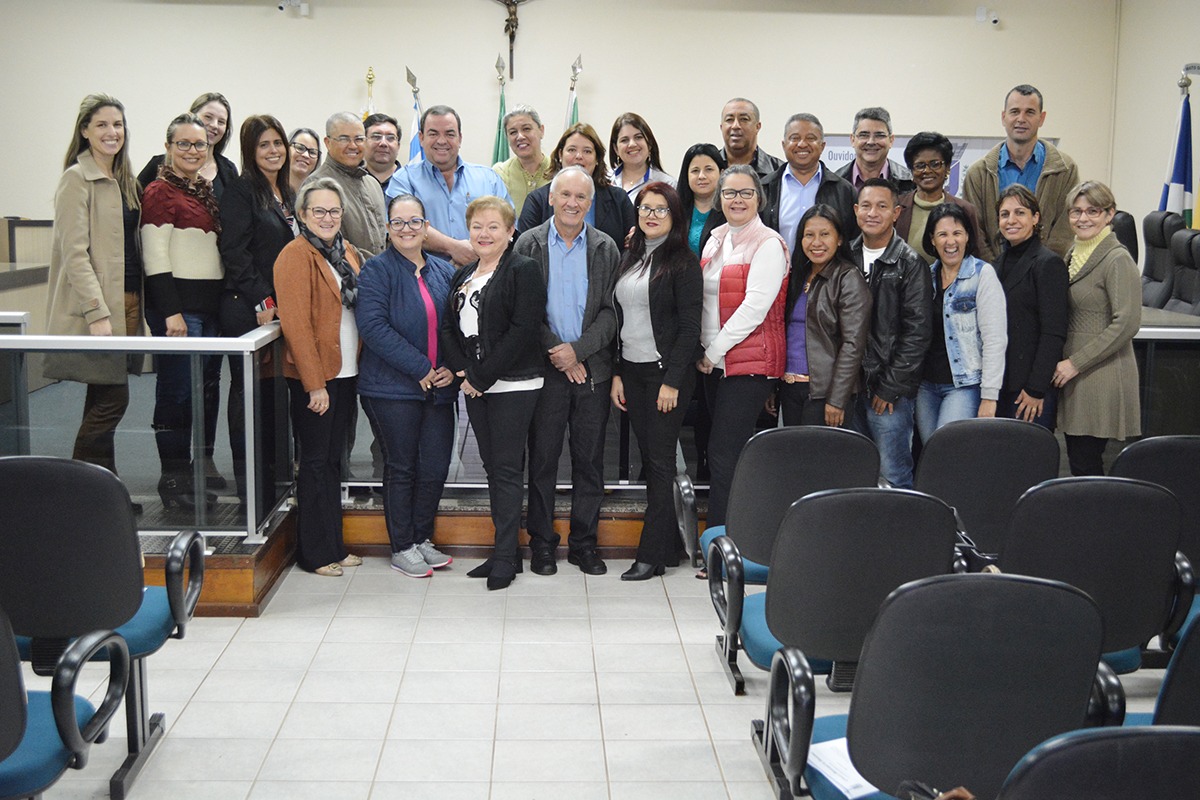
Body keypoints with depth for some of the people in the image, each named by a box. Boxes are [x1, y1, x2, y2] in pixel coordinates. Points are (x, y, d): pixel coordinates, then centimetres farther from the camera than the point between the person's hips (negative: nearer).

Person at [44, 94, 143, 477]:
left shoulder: (125, 181, 16)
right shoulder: (77, 179, -8)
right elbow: (74, 253, -15)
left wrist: (137, 307, 13)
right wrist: (97, 312, -21)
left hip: (127, 302, 8)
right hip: (96, 306, -8)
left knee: (105, 402, 10)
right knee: (112, 399, -9)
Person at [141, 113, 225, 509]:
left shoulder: (206, 191, 17)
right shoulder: (159, 192, -6)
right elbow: (155, 257, -12)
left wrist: (226, 299, 16)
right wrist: (171, 312, -18)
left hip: (211, 302, 8)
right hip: (178, 302, -8)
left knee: (209, 386, 11)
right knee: (178, 389, -5)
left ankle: (203, 465, 21)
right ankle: (174, 477, 3)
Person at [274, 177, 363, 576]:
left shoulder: (348, 253, 13)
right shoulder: (297, 255, -11)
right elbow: (295, 323, -17)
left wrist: (359, 367, 8)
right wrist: (315, 383, -19)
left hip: (345, 372, 7)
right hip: (313, 377, -7)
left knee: (333, 459, 14)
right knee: (316, 461, 1)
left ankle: (334, 546, 23)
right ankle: (316, 553, 10)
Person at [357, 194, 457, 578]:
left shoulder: (445, 272, 12)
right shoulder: (377, 270, -6)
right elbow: (373, 326, -17)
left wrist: (453, 367, -3)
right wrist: (421, 368, -18)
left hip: (439, 388, 5)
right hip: (393, 388, -5)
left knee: (436, 468, 7)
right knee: (401, 468, 3)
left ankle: (422, 538, 25)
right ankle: (402, 547, 16)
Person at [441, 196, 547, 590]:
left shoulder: (524, 270, -8)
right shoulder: (463, 275, 16)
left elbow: (524, 330, -17)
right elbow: (448, 326, 11)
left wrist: (483, 376, -16)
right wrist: (463, 372, -6)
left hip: (513, 384, -7)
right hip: (475, 386, 7)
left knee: (507, 468, -5)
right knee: (492, 466, 11)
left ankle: (505, 556, 1)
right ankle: (505, 550, 19)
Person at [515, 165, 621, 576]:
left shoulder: (605, 248, 6)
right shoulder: (529, 244, 3)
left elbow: (612, 311, 0)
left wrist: (578, 349, -12)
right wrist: (555, 352, -11)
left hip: (592, 368, 1)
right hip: (544, 368, -1)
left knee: (590, 460, 6)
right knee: (542, 458, 4)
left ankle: (584, 542, 17)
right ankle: (541, 542, 14)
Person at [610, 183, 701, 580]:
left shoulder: (683, 261, -6)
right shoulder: (628, 259, 13)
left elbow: (689, 327, -10)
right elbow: (619, 319, 15)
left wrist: (672, 381, -15)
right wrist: (616, 373, 8)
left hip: (667, 371, -6)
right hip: (631, 371, 7)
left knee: (660, 459, -4)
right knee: (649, 458, 8)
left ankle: (651, 554, 0)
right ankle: (668, 546, 16)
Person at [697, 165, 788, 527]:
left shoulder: (768, 244, -9)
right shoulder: (715, 239, 14)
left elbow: (755, 305, -16)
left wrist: (714, 351, -13)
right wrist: (704, 352, 6)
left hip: (751, 362, -7)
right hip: (712, 361, 7)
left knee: (723, 453, -9)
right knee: (730, 453, 10)